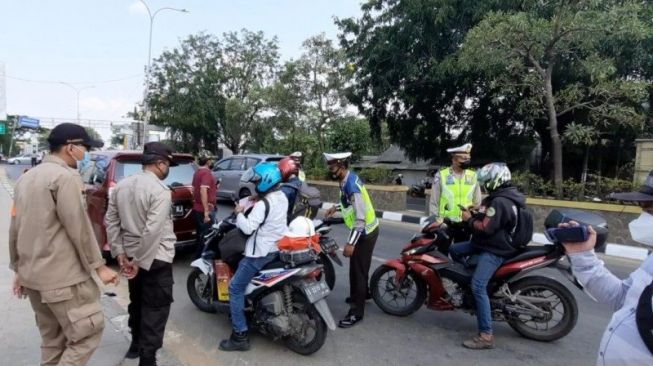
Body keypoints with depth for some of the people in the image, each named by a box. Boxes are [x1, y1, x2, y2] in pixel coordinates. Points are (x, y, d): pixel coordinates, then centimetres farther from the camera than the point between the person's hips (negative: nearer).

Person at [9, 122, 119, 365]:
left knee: (52, 340, 18)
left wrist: (18, 268, 23)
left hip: (33, 275, 10)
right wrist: (99, 266, -10)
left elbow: (15, 229, 17)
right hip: (63, 276, -9)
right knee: (88, 333, -1)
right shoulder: (66, 176, -15)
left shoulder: (26, 178, 14)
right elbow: (79, 228, -17)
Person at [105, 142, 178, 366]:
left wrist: (119, 253, 6)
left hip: (131, 255, 8)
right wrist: (140, 262, -18)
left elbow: (111, 221, 6)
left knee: (137, 301, 24)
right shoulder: (160, 190, -19)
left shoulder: (121, 186, 5)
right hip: (156, 258, -8)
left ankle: (136, 345, 40)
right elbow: (152, 231, -26)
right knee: (156, 308, 2)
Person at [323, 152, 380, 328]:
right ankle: (362, 293, 46)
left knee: (357, 269, -3)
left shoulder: (351, 184, -27)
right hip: (364, 230, 10)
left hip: (365, 231, -10)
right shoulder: (347, 180, 3)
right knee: (358, 266, 25)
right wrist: (336, 208, 10)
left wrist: (351, 243, -29)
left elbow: (361, 217, -30)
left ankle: (357, 312, 7)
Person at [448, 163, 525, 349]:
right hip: (488, 244, 11)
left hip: (495, 250, -11)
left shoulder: (499, 202, -22)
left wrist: (469, 220, -11)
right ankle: (471, 277, 25)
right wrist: (476, 212, 10)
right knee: (454, 250, 16)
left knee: (478, 287, -20)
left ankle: (486, 336, -18)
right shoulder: (504, 196, 12)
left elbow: (486, 229, -26)